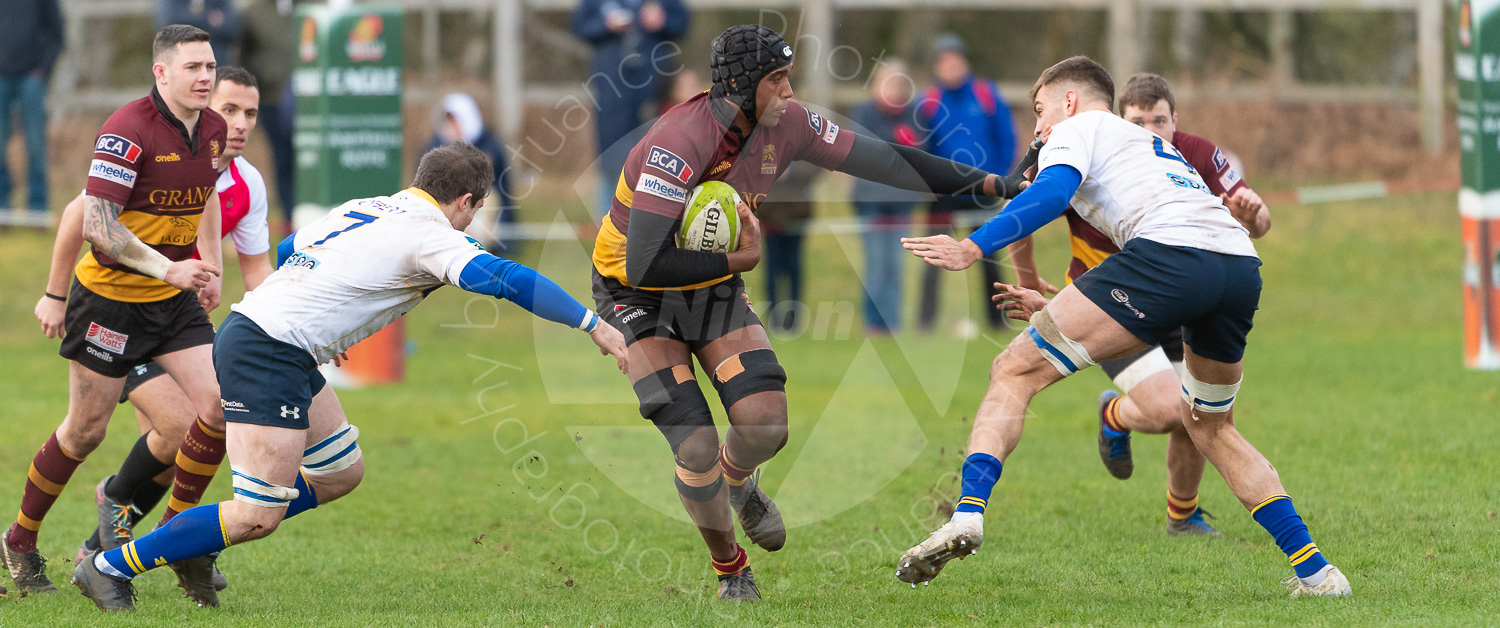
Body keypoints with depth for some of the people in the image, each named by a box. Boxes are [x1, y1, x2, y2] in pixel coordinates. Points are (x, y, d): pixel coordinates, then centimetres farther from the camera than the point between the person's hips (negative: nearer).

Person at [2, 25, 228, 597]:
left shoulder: (212, 129, 1)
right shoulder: (128, 131, -23)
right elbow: (97, 224, -28)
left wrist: (211, 267, 18)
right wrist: (167, 269, -33)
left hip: (175, 300, 6)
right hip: (111, 297, -6)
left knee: (219, 405, -9)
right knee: (86, 430, 3)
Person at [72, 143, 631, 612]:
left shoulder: (364, 210, 17)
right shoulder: (428, 234, -9)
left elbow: (287, 251, 30)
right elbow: (504, 278, -22)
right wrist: (592, 324, -20)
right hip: (269, 353, -10)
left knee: (341, 473, 18)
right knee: (259, 516, -11)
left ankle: (194, 545, 22)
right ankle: (111, 566, -4)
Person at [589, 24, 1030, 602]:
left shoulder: (785, 125, -11)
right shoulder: (679, 144, -32)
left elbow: (878, 159, -3)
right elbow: (645, 264, -34)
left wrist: (986, 182, -5)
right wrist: (738, 259, -26)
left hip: (714, 289, 6)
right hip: (637, 295, -6)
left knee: (766, 422, -14)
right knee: (697, 450, -15)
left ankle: (737, 478, 25)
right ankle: (730, 569, 13)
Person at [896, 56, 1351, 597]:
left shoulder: (1078, 129, 19)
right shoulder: (1154, 146, 41)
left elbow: (1052, 192, -3)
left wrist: (973, 248, -11)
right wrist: (1051, 305, 57)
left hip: (1168, 249, -7)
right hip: (1243, 266, 7)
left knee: (1016, 372, -2)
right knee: (1210, 428, 28)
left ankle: (968, 515, -22)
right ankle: (1314, 571, 21)